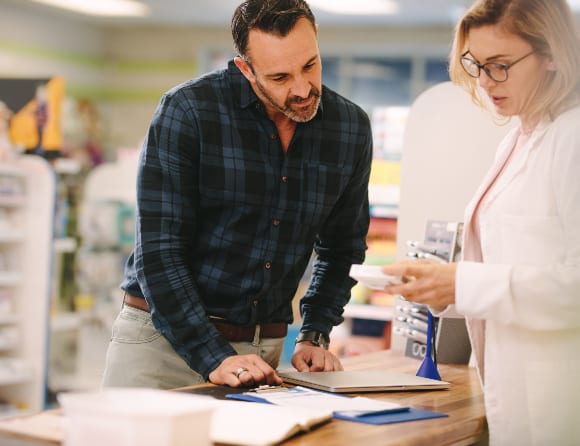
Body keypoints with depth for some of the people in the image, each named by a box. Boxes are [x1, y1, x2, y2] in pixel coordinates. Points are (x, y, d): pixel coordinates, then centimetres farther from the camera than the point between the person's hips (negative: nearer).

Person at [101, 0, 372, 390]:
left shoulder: (351, 128, -2)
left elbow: (341, 247, 13)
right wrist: (213, 358, -22)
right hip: (162, 338, -3)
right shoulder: (187, 111, -14)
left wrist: (314, 336, 3)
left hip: (262, 350, 3)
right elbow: (158, 251, -16)